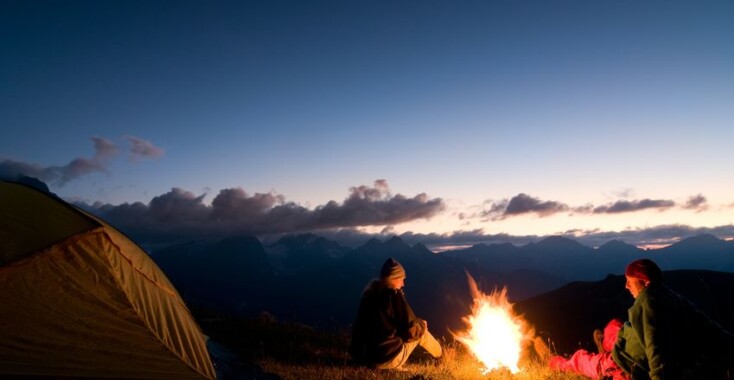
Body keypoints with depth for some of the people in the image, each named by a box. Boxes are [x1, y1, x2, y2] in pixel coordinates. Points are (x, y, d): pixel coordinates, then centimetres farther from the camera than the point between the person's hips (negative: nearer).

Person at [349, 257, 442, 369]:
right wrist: (421, 324, 13)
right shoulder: (394, 295, -13)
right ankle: (440, 353, 39)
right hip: (386, 358, -6)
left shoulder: (369, 293, 6)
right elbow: (411, 331, -9)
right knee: (421, 331, 16)